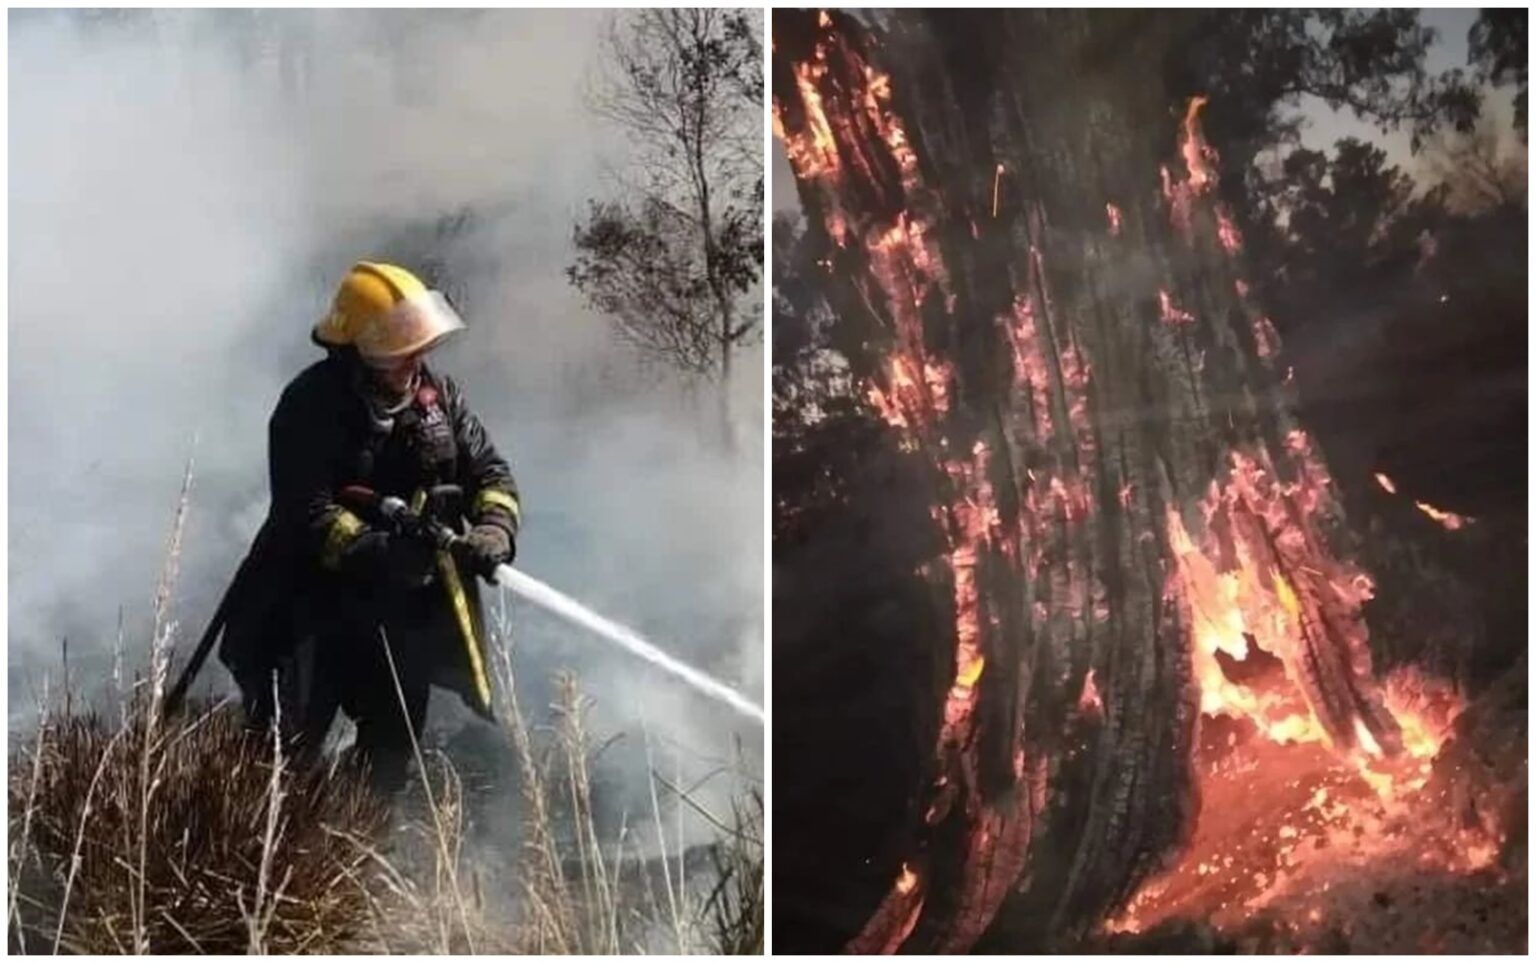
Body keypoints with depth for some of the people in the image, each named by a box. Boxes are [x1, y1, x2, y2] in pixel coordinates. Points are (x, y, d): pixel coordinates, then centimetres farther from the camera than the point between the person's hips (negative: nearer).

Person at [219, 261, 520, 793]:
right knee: (287, 751, -3)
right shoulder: (311, 405, -16)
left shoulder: (437, 394, 1)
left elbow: (490, 472, 2)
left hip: (406, 607, 5)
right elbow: (308, 514, -24)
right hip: (313, 604, -5)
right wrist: (381, 553, -37)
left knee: (392, 758, 15)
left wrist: (494, 532, -19)